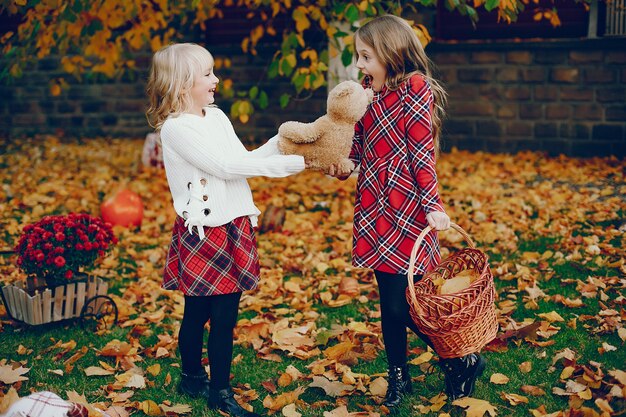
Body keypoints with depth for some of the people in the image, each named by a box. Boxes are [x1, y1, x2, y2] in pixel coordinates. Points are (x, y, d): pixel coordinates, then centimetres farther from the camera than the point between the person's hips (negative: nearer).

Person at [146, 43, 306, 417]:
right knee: (198, 311, 8)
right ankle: (192, 377, 29)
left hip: (234, 228, 7)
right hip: (202, 235, -7)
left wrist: (281, 143, -2)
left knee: (226, 313, 10)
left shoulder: (217, 116, 11)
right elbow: (227, 166, -21)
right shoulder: (176, 128, -14)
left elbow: (244, 160, 13)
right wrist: (291, 164, -21)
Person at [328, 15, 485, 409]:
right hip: (376, 206, 7)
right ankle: (399, 377, 29)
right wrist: (342, 165, -4)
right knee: (390, 299, 14)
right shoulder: (369, 91, 11)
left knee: (403, 303, -6)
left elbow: (422, 154, -13)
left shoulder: (415, 89, -10)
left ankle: (462, 361, 15)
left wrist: (433, 206, -16)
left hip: (406, 210, -7)